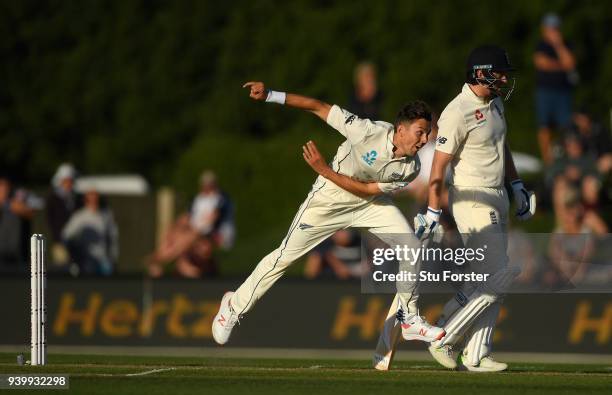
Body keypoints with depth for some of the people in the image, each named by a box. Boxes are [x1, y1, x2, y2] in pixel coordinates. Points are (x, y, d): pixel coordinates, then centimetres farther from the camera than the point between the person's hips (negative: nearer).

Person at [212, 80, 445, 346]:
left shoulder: (410, 169, -19)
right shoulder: (369, 132, -32)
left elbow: (367, 190, -18)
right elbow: (319, 107, -28)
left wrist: (325, 170, -28)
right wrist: (270, 95, -34)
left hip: (369, 203, 4)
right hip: (330, 198, -4)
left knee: (411, 247, -7)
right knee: (286, 255, -3)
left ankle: (410, 320, 10)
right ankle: (236, 306, 15)